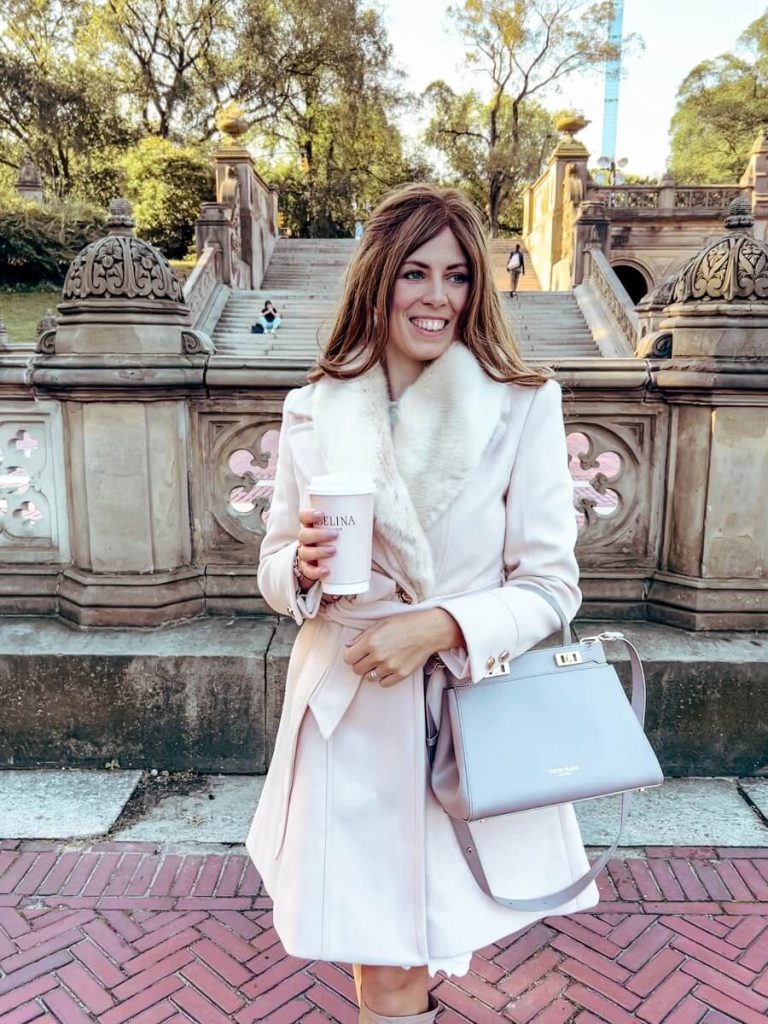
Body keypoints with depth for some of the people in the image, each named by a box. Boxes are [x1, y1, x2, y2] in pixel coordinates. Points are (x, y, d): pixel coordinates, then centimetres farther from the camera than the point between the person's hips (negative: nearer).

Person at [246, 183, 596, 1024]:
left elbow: (551, 582, -4)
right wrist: (305, 568, -15)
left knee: (430, 935, 12)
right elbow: (276, 569, 7)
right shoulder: (314, 411, -1)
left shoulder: (523, 405, -7)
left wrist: (442, 624, -19)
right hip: (347, 714, 1)